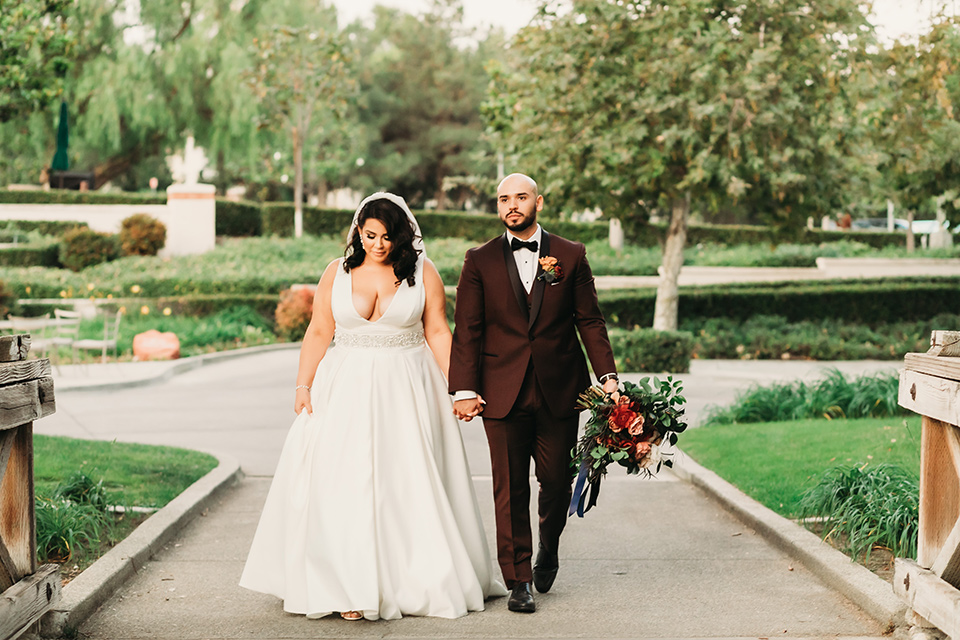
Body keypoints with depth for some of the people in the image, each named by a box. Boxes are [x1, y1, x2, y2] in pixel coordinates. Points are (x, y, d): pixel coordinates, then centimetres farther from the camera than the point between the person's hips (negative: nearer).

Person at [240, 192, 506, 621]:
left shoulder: (422, 272, 2)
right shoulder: (338, 272, 4)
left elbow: (437, 332, 2)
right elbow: (319, 332, 5)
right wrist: (303, 387, -2)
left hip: (407, 391, 0)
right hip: (347, 390, 1)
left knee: (410, 484, 2)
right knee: (344, 484, -6)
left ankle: (419, 581, 15)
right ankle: (352, 587, -3)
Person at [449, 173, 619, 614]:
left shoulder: (570, 256, 7)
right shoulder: (480, 261, 5)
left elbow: (590, 321, 6)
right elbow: (466, 330, 2)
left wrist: (607, 374, -5)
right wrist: (464, 389, -7)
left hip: (559, 391, 1)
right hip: (503, 392, 0)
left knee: (557, 480, 5)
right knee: (510, 489, 0)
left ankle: (548, 551, 34)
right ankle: (518, 581, 9)